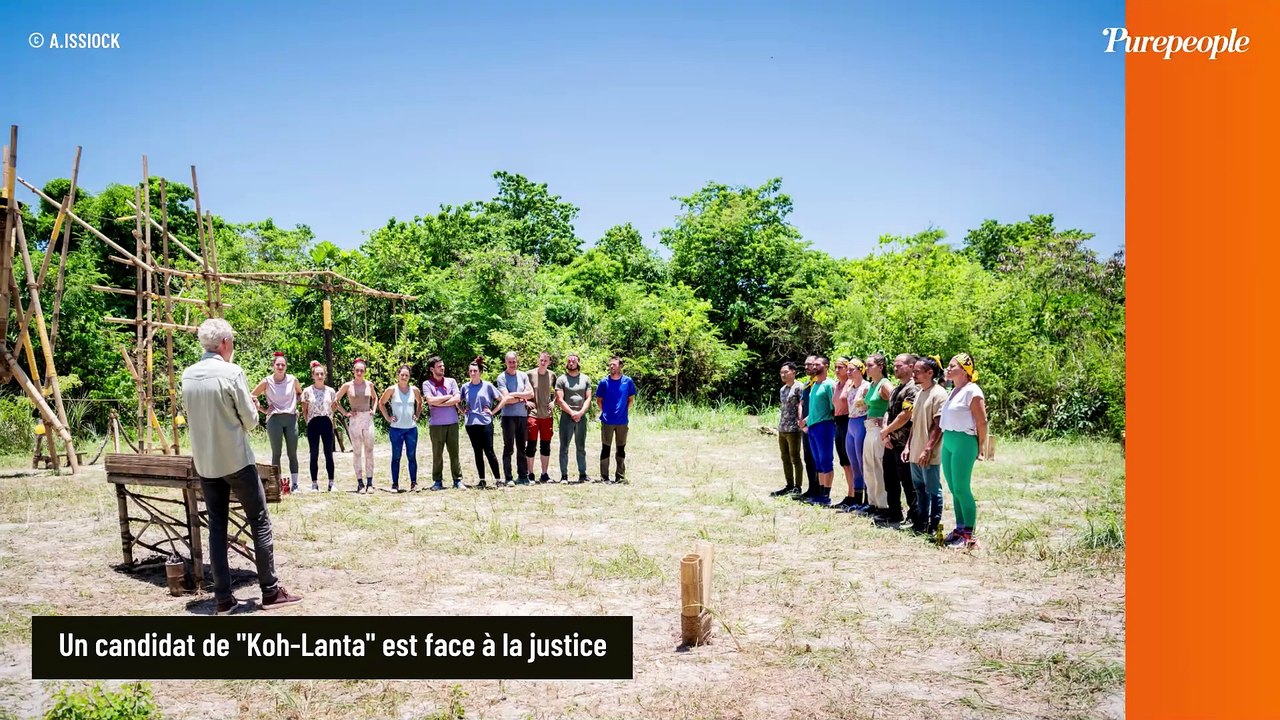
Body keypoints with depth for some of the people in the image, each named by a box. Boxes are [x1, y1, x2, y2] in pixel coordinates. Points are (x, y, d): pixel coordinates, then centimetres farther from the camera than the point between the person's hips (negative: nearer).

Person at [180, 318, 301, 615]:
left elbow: (192, 418, 13)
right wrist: (253, 407, 12)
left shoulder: (187, 375, 4)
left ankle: (223, 598, 9)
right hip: (236, 461, -5)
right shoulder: (232, 372, -14)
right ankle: (270, 591, 7)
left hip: (204, 463, 6)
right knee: (259, 522, 4)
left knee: (216, 527, 8)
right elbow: (250, 421, -8)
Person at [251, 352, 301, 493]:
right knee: (276, 453, 1)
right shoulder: (267, 382, -4)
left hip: (291, 418, 2)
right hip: (274, 419, -2)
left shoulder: (292, 380, 2)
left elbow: (300, 392, 22)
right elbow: (252, 397, 4)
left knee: (293, 453, 2)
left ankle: (294, 484, 6)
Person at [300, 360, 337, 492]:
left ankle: (331, 483, 6)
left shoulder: (330, 391, 6)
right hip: (313, 424, -1)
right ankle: (314, 484, 7)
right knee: (314, 455, 3)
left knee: (329, 454, 2)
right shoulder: (307, 391, 2)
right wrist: (308, 422, -1)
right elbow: (304, 411, 7)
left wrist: (332, 422, 6)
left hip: (327, 423, 1)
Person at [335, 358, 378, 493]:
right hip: (354, 420, -2)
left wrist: (373, 410, 10)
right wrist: (345, 413, 0)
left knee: (369, 451, 1)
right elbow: (336, 400, 7)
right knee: (357, 452, -1)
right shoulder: (347, 385, -1)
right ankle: (360, 483, 3)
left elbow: (375, 397, 24)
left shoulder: (369, 384, 6)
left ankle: (369, 482, 4)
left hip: (368, 419, 2)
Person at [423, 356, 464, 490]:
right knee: (437, 454, 3)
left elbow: (457, 399, -4)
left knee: (454, 452, 4)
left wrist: (439, 403, -9)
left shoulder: (451, 381, 9)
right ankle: (437, 481, 11)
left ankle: (458, 480, 8)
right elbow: (430, 400, -13)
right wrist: (448, 397, -4)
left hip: (452, 423, 2)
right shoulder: (427, 384, 3)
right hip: (436, 425, -2)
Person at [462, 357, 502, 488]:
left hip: (485, 423, -3)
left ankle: (498, 479, 1)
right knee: (478, 452, 9)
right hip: (471, 423, 3)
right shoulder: (465, 387, 7)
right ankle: (481, 480, 15)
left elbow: (502, 399, 2)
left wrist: (493, 411, -3)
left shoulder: (487, 386, -1)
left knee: (489, 451, -6)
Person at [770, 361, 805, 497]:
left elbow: (801, 405, -13)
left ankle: (797, 487, 4)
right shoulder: (782, 389, 17)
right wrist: (779, 426, 18)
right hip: (782, 429, 8)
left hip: (793, 429, -8)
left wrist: (800, 421, -23)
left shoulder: (799, 387, -7)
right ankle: (789, 486, 18)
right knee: (785, 458, 11)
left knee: (795, 458, -3)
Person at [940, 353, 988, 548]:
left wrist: (980, 449, -8)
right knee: (954, 489, 11)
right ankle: (959, 529, 20)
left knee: (961, 489, -7)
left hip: (963, 442, -9)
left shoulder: (972, 391, -12)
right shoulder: (954, 391, 15)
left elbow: (982, 422, -12)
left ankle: (969, 535, -1)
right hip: (948, 442, 9)